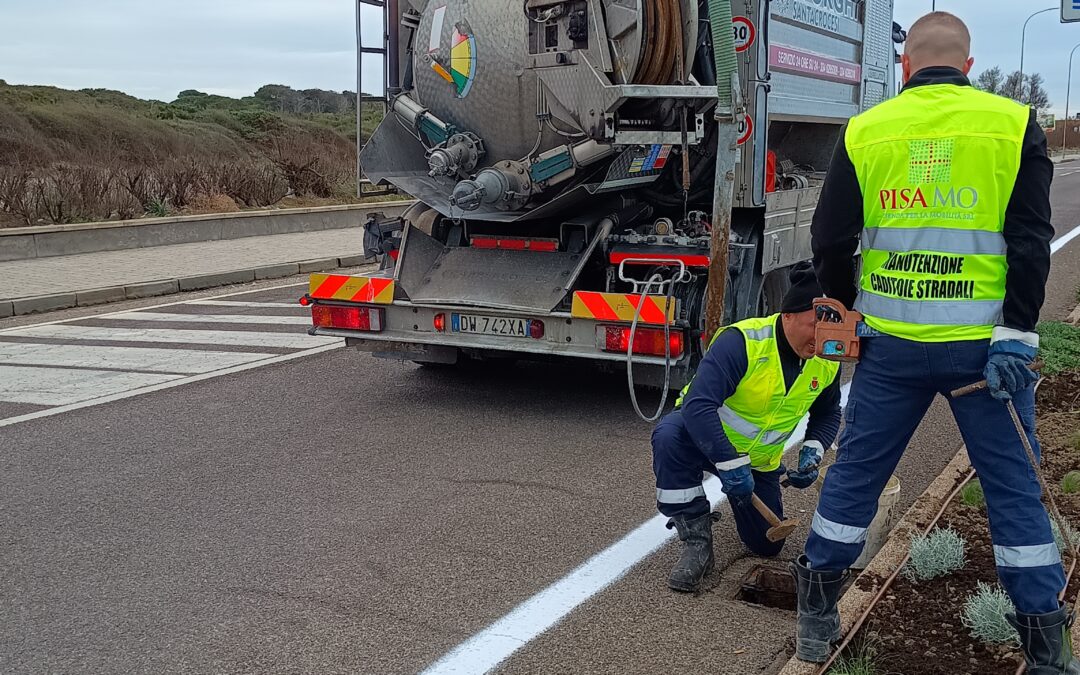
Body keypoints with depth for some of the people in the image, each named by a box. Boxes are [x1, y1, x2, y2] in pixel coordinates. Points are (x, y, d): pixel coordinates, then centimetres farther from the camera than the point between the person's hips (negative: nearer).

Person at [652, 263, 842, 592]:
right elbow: (698, 405, -39)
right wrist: (730, 464, -42)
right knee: (669, 436, -40)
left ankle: (742, 501, 41)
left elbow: (827, 414, 9)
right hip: (705, 437, -5)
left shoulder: (827, 361, -12)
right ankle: (696, 540, -24)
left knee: (767, 545, 6)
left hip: (759, 461, 5)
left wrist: (813, 451, -11)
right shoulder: (742, 342, -32)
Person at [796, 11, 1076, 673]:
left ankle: (817, 614, 23)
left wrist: (848, 309, 19)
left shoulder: (865, 131, 2)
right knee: (1014, 485, 9)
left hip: (893, 345, 1)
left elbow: (830, 239, 5)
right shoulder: (1014, 124, -1)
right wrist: (1016, 335, -8)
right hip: (986, 344, -1)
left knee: (856, 471, 13)